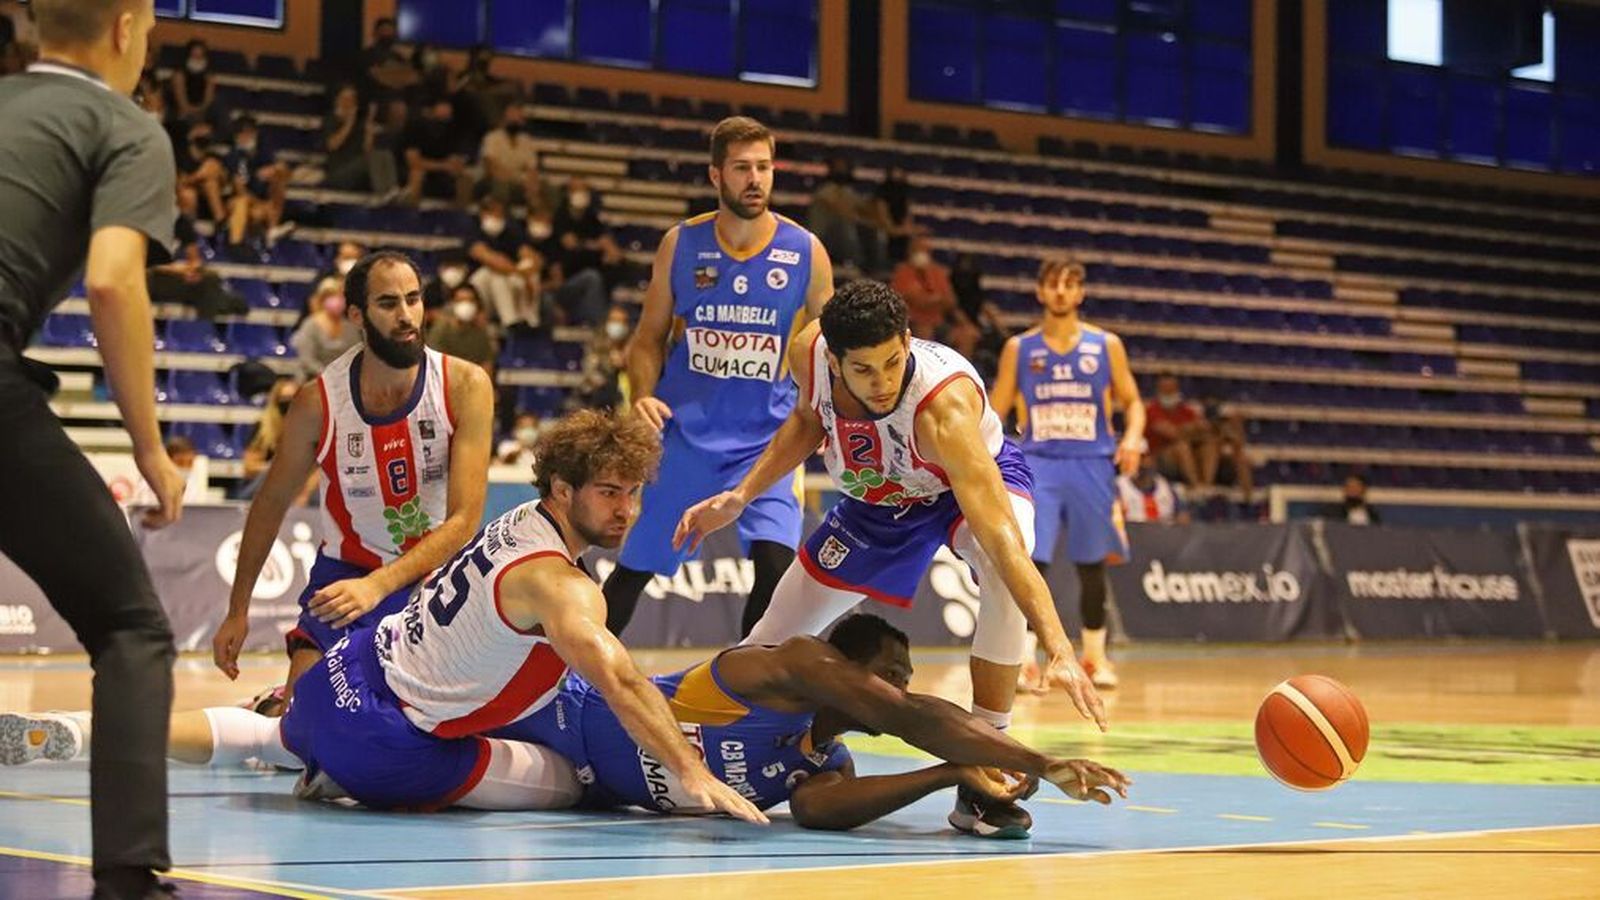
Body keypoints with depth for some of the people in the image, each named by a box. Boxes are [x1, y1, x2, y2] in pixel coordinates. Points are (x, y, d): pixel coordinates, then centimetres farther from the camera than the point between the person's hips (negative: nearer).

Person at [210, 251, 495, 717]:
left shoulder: (465, 386, -17)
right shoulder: (318, 402, -15)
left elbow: (464, 520, -22)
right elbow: (271, 503, 2)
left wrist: (378, 587, -35)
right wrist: (237, 611, 5)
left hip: (437, 572, 1)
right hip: (346, 572, -1)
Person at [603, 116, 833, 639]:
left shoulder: (805, 253, -2)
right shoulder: (681, 244, 0)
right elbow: (649, 338, 9)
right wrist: (642, 395, -10)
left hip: (767, 439, -1)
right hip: (683, 433, 1)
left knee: (775, 563, -19)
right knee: (635, 567, 7)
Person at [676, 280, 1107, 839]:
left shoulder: (944, 404, -43)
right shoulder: (808, 353, -27)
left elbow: (1001, 539, -50)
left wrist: (1058, 649, -58)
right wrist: (741, 497, -7)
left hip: (979, 483, -5)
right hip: (875, 501, 5)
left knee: (1002, 571, -39)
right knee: (770, 646, 9)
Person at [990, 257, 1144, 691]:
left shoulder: (1106, 345, 4)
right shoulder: (1019, 348, 5)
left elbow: (1132, 401, 9)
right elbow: (995, 411, 8)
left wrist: (1131, 439, -11)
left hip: (1091, 465, 1)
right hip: (1038, 464, -1)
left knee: (1092, 566, 10)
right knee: (1029, 562, -14)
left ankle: (1095, 656, 26)